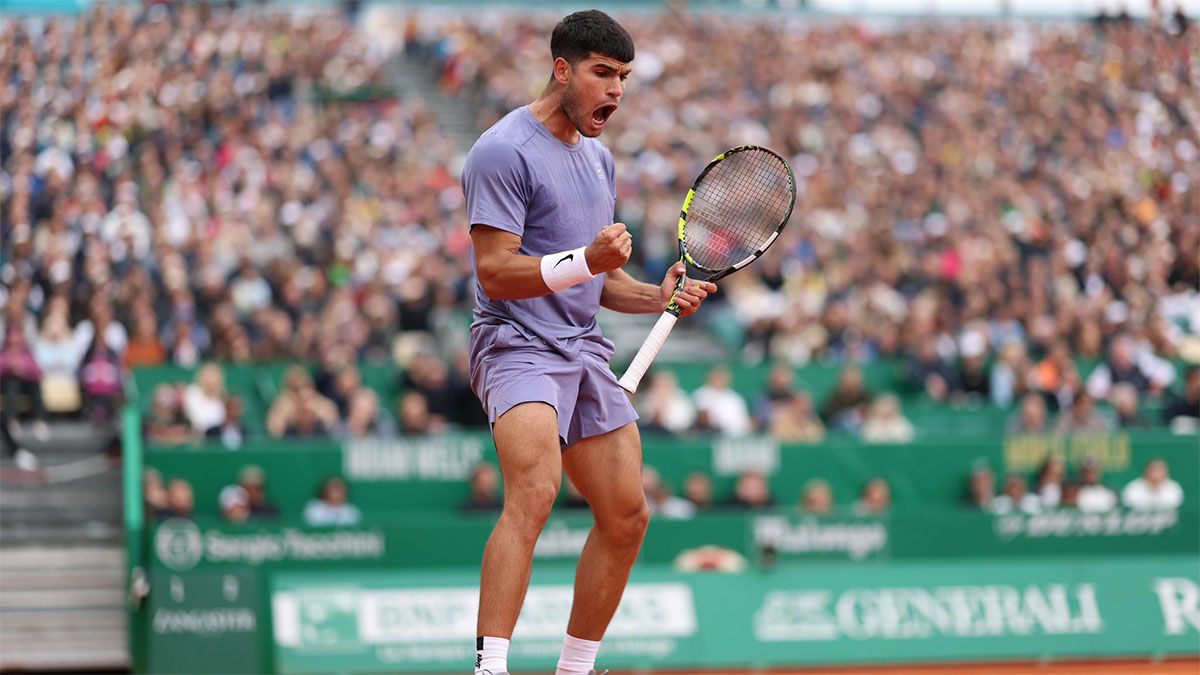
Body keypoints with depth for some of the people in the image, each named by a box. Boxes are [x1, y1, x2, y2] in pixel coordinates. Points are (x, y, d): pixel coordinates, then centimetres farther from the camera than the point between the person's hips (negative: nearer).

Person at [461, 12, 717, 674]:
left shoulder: (598, 158, 18)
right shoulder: (504, 152, -10)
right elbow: (496, 272, -16)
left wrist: (659, 296, 8)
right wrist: (586, 260, -28)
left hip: (585, 353, 9)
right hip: (518, 345, -9)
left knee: (626, 517, 10)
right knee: (534, 495, -29)